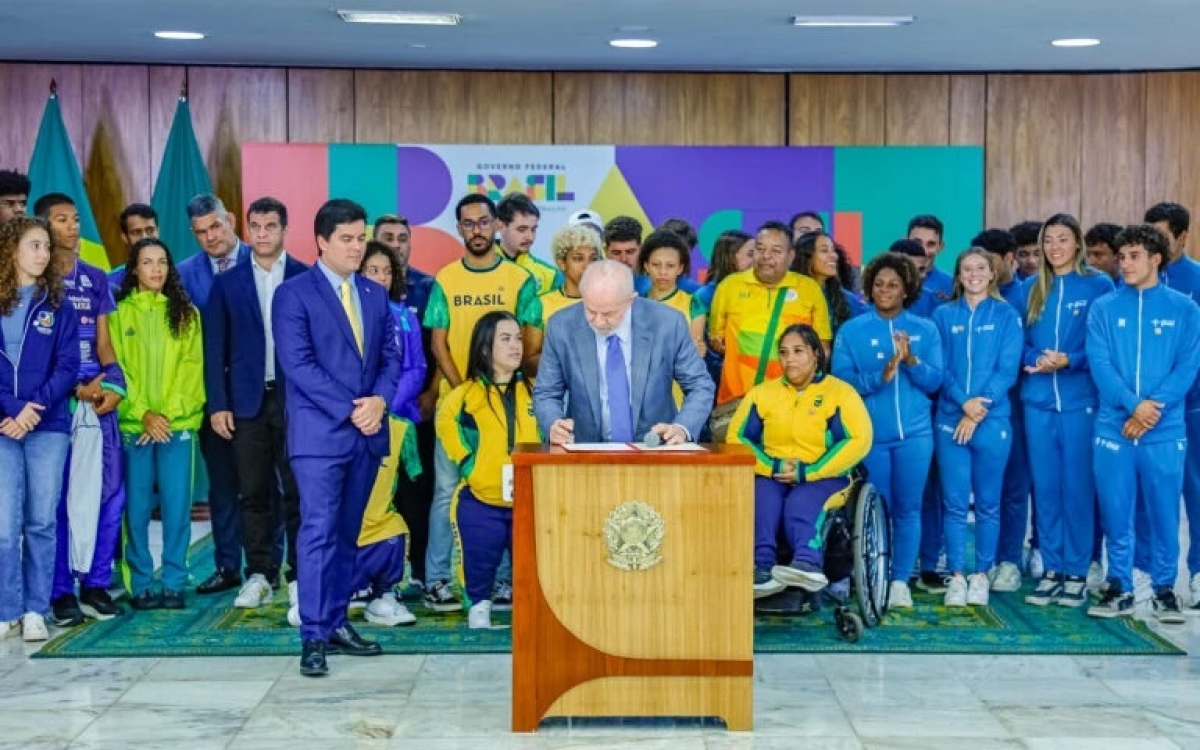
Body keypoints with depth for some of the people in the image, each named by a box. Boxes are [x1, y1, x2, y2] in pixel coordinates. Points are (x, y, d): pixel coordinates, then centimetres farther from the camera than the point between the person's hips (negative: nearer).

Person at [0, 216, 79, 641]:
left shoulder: (58, 305, 6)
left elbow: (68, 366, 1)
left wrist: (35, 407, -12)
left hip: (49, 425, 1)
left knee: (42, 521, 3)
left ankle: (35, 610, 12)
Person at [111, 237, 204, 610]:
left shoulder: (186, 314, 9)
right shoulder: (120, 313, 6)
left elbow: (192, 368, 2)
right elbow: (116, 368, 1)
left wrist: (167, 414, -9)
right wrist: (143, 413, -10)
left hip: (178, 424, 1)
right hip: (133, 424, 0)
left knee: (177, 507, -1)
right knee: (137, 508, 0)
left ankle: (174, 584, 6)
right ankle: (140, 586, 9)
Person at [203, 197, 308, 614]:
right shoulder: (226, 283, 9)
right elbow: (215, 348, 7)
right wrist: (218, 404, 0)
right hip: (247, 400, 2)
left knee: (296, 491, 1)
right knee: (253, 492, 5)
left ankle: (299, 575, 9)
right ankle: (260, 574, 14)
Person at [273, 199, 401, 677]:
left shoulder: (375, 295, 14)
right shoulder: (294, 294, -4)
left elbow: (390, 357, 12)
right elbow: (298, 365, -12)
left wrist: (379, 400, -8)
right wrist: (351, 409, -15)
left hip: (368, 433, 6)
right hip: (319, 432, -5)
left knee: (347, 533, 11)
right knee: (318, 531, -9)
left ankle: (336, 622, 19)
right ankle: (314, 637, -5)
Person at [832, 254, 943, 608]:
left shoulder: (925, 329, 6)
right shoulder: (851, 330, 3)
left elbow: (934, 382, 0)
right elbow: (842, 382, -5)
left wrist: (911, 360, -17)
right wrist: (880, 375, -19)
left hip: (915, 433, 1)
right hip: (869, 435, -1)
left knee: (908, 509, 4)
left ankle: (901, 581, 11)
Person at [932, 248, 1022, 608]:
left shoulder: (1006, 316, 4)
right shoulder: (944, 315, 9)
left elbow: (1007, 370, -4)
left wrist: (978, 412, -12)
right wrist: (964, 402, -14)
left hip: (992, 421, -1)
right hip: (950, 420, 1)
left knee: (988, 502, 5)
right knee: (954, 502, 1)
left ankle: (981, 575, 14)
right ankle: (956, 576, 8)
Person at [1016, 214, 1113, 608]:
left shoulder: (1099, 285, 0)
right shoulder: (1032, 289, 11)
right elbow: (1020, 341, 13)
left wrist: (1069, 361, -16)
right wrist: (1034, 361, -8)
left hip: (1080, 400, -3)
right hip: (1037, 400, 4)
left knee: (1077, 485, 0)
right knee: (1045, 486, 6)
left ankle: (1077, 572, 9)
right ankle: (1051, 569, 14)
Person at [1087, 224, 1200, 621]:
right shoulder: (1103, 308, 5)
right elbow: (1099, 364, -4)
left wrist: (1155, 406, -15)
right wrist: (1133, 405, -17)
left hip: (1166, 430, -1)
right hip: (1114, 427, 1)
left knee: (1164, 512, 5)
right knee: (1115, 512, 5)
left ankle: (1164, 589, 18)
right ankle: (1119, 588, 16)